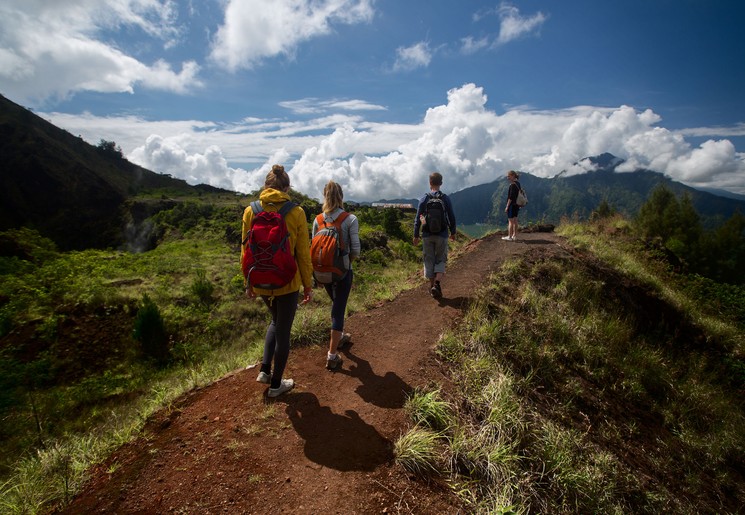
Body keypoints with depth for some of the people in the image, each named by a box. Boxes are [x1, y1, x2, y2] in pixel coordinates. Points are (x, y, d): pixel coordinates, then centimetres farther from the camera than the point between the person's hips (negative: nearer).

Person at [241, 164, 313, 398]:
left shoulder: (250, 211, -4)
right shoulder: (296, 212, -12)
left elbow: (246, 251, 1)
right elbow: (303, 253, -8)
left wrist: (249, 282, 13)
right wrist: (308, 284, 2)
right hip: (287, 282, -3)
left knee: (276, 321, 29)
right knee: (284, 330, 13)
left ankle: (265, 370, 26)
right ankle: (276, 384, 26)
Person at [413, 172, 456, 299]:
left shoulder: (424, 199, -4)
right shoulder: (445, 199, -3)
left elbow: (418, 219, -3)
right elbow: (452, 217, 1)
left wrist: (416, 236, 5)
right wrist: (453, 232, 15)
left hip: (427, 236, 0)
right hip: (442, 235, 0)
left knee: (429, 261, 12)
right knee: (440, 260, 10)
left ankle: (432, 286, 18)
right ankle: (437, 283, -10)